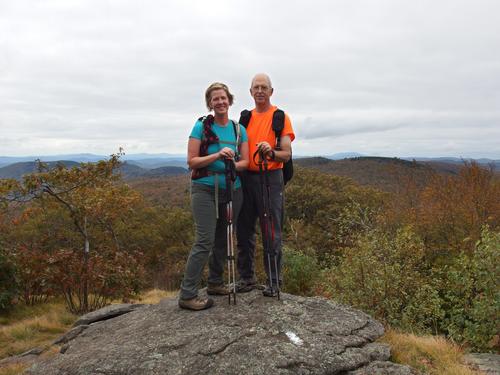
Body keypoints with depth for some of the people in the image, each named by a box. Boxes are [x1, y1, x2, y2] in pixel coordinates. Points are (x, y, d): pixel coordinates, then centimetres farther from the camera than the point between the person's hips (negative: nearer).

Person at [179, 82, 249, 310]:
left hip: (232, 191, 5)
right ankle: (187, 294, -5)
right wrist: (217, 156, -21)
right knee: (205, 241, -11)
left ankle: (215, 283, 29)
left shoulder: (239, 129, 8)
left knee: (223, 239, 12)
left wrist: (232, 165, -17)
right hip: (205, 190, -5)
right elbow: (191, 161, -8)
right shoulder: (201, 127, -4)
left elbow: (245, 162, 4)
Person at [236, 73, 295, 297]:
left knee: (271, 232, -1)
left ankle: (274, 281, 11)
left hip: (270, 178, -5)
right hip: (246, 177, 5)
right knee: (244, 230, 9)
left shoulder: (280, 117, -1)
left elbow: (287, 154, -8)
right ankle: (247, 278, 22)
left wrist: (271, 152, -27)